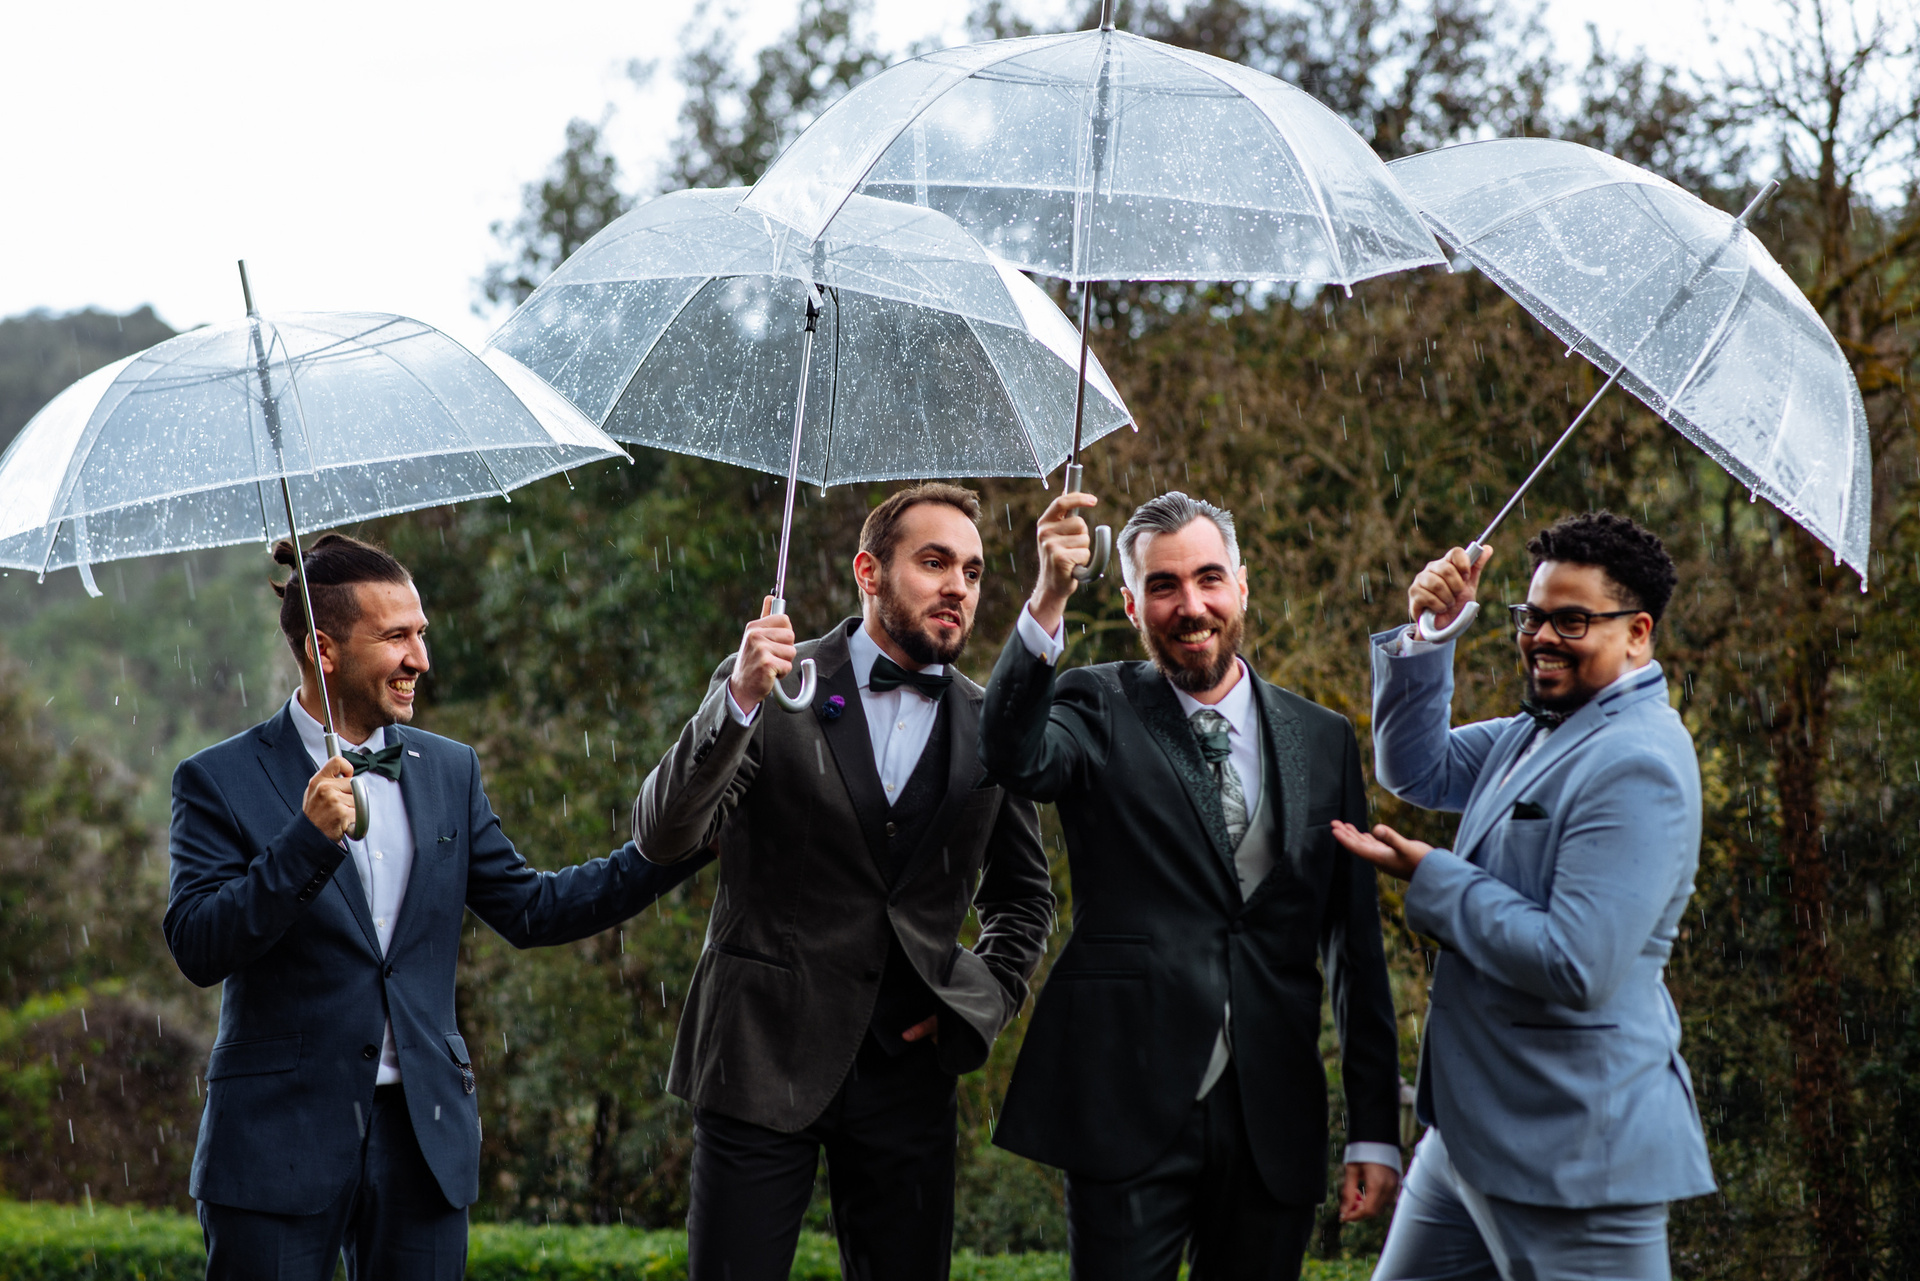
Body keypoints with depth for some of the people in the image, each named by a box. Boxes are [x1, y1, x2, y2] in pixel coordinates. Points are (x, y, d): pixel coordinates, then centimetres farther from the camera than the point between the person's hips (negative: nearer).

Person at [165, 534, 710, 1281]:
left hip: (422, 1136, 4)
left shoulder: (449, 772, 12)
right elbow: (198, 949, -12)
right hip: (280, 1140, -4)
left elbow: (527, 910, 12)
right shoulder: (220, 781, -3)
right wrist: (308, 839, -23)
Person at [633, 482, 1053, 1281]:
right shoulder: (765, 688, 0)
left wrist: (988, 999, 5)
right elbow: (662, 838, -11)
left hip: (907, 1065, 3)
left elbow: (1024, 895, 22)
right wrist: (740, 701, -24)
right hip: (763, 1058, -2)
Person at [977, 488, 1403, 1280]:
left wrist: (1375, 1132, 9)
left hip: (1273, 1122, 3)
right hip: (1128, 1115, -3)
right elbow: (1011, 759, -22)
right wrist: (1049, 601, -33)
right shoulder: (1098, 711, 2)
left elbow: (1356, 948, 12)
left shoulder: (1324, 741, 11)